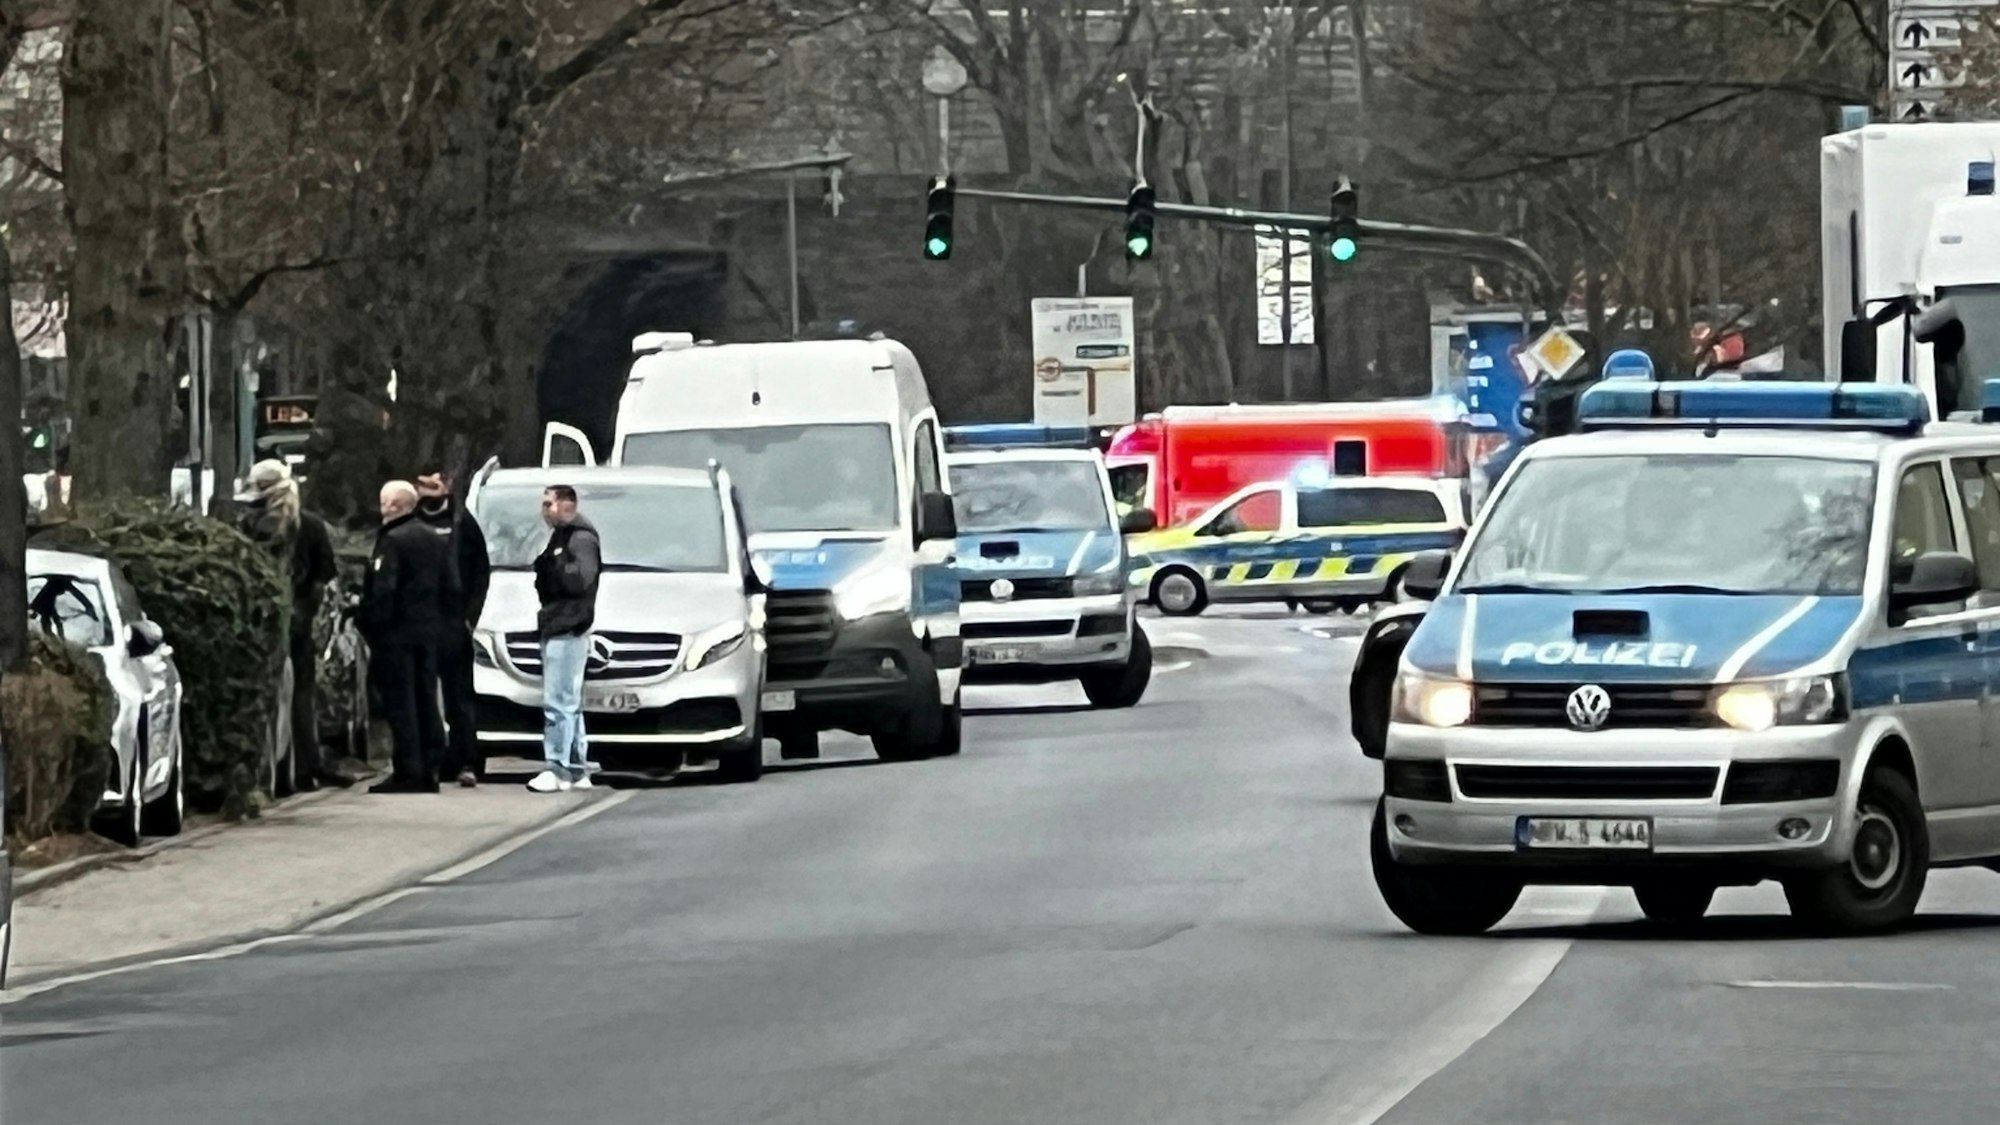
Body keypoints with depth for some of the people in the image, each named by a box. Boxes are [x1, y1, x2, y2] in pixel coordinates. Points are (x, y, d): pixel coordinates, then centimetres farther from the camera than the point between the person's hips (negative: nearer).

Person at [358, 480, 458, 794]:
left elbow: (381, 592, -19)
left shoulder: (391, 541, -14)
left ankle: (408, 772, -7)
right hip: (429, 632, 8)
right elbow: (451, 589, 13)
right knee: (426, 700, 11)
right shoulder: (436, 541, 11)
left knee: (400, 703, -5)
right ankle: (429, 770, 12)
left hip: (396, 634, -8)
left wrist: (371, 633, -14)